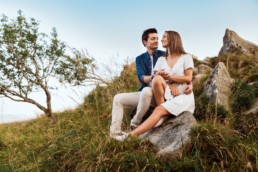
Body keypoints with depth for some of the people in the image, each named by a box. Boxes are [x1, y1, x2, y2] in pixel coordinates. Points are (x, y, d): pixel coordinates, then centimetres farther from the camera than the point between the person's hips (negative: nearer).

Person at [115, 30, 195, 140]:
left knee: (159, 110, -31)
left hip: (183, 96, -3)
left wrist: (169, 77, -10)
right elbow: (155, 80, 2)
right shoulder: (161, 59, 16)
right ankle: (163, 110, -26)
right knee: (157, 79, -29)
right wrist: (168, 85, -16)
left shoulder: (186, 57, 6)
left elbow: (188, 79, -4)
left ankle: (132, 135, -40)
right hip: (166, 96, 3)